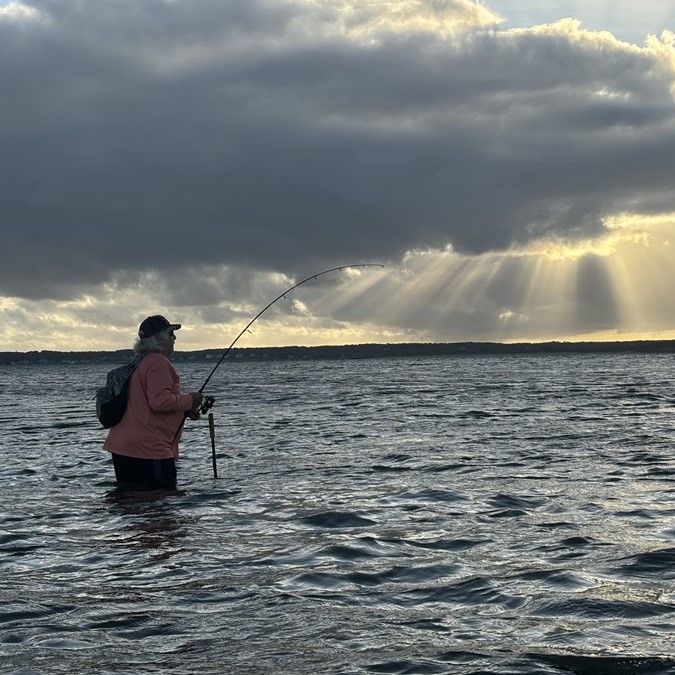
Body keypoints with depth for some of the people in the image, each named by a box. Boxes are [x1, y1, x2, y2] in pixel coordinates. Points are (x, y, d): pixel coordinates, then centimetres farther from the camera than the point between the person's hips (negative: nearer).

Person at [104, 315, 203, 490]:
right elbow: (160, 401, -22)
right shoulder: (158, 362, -11)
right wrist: (189, 400, -6)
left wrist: (185, 410, 18)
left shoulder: (140, 363, 21)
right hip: (148, 450, -10)